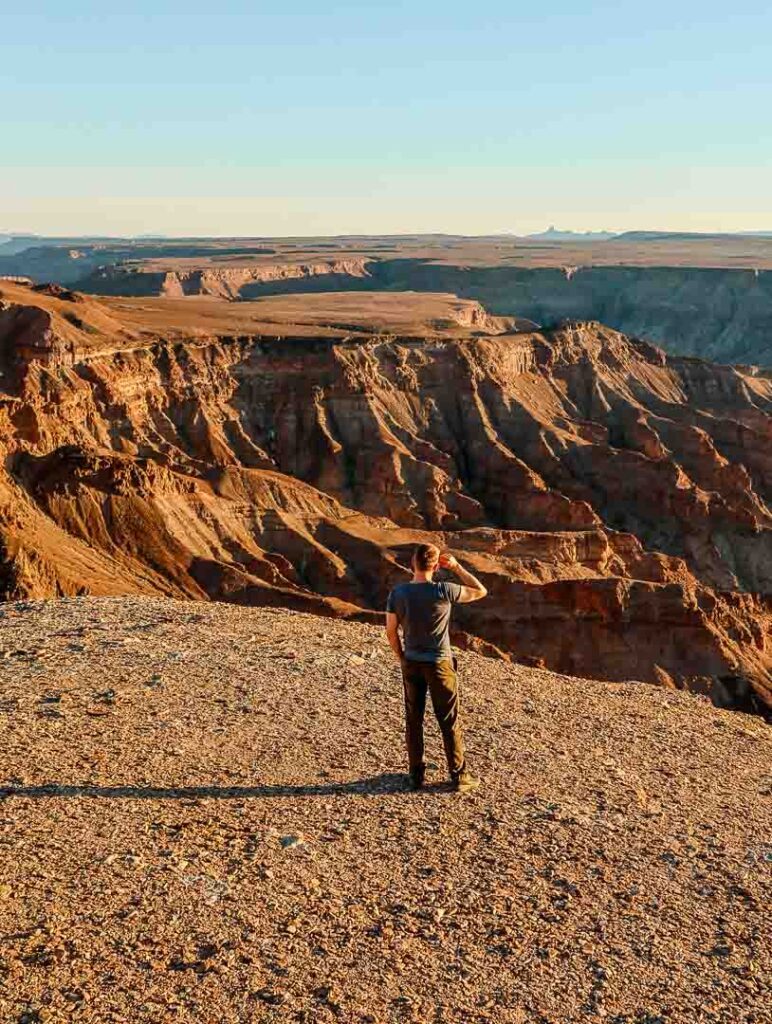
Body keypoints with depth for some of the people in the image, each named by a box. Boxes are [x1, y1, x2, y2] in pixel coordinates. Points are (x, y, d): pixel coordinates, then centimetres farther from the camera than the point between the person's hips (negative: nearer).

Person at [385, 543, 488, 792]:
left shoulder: (397, 593, -8)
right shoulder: (443, 591, -18)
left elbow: (391, 631, 0)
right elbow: (481, 591, -5)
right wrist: (456, 567, -2)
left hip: (411, 664, 3)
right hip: (439, 664, -3)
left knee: (413, 720, 14)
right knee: (450, 722, 8)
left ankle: (416, 774, 21)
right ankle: (459, 776, 15)